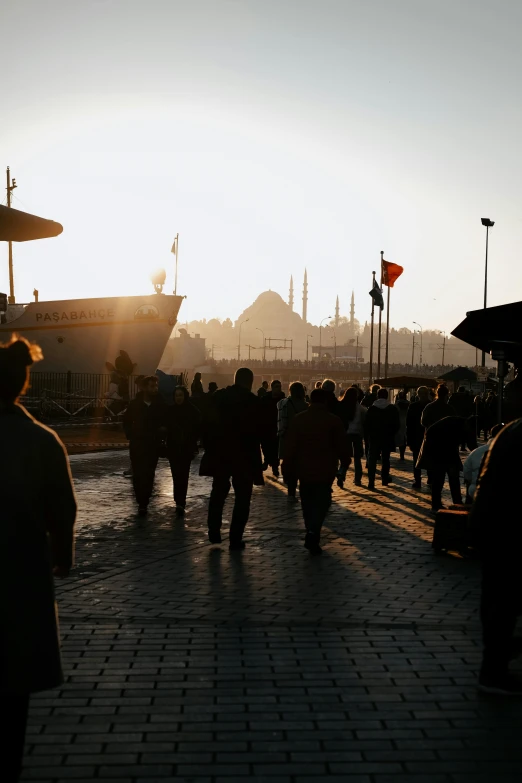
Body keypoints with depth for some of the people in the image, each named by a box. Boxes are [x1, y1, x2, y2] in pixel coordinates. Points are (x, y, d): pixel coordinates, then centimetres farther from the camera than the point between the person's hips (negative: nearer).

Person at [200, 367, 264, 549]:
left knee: (218, 493, 19)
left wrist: (209, 448, 7)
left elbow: (208, 425, 1)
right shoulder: (255, 402, -9)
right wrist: (266, 456, 3)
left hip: (219, 453, 3)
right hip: (245, 456, -3)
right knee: (242, 498, 6)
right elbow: (260, 432, -8)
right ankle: (235, 539, 3)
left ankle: (214, 533, 17)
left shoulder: (218, 397, 0)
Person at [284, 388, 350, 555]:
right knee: (321, 502, 0)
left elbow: (290, 445, -1)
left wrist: (288, 467, 4)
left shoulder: (299, 419, 0)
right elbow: (342, 445, -1)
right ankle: (313, 532, -20)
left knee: (308, 503, 16)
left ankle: (311, 533, 24)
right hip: (325, 470, -2)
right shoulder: (334, 420, -5)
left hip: (304, 469, 2)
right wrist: (345, 460, 17)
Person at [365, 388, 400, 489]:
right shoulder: (392, 409, -1)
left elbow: (367, 424, -3)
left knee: (372, 459, 0)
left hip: (374, 438, -1)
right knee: (385, 459, 15)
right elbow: (397, 424, 0)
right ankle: (385, 479, 21)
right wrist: (392, 434, 11)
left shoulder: (372, 408, -2)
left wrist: (367, 436, 5)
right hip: (388, 438, 1)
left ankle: (371, 482, -12)